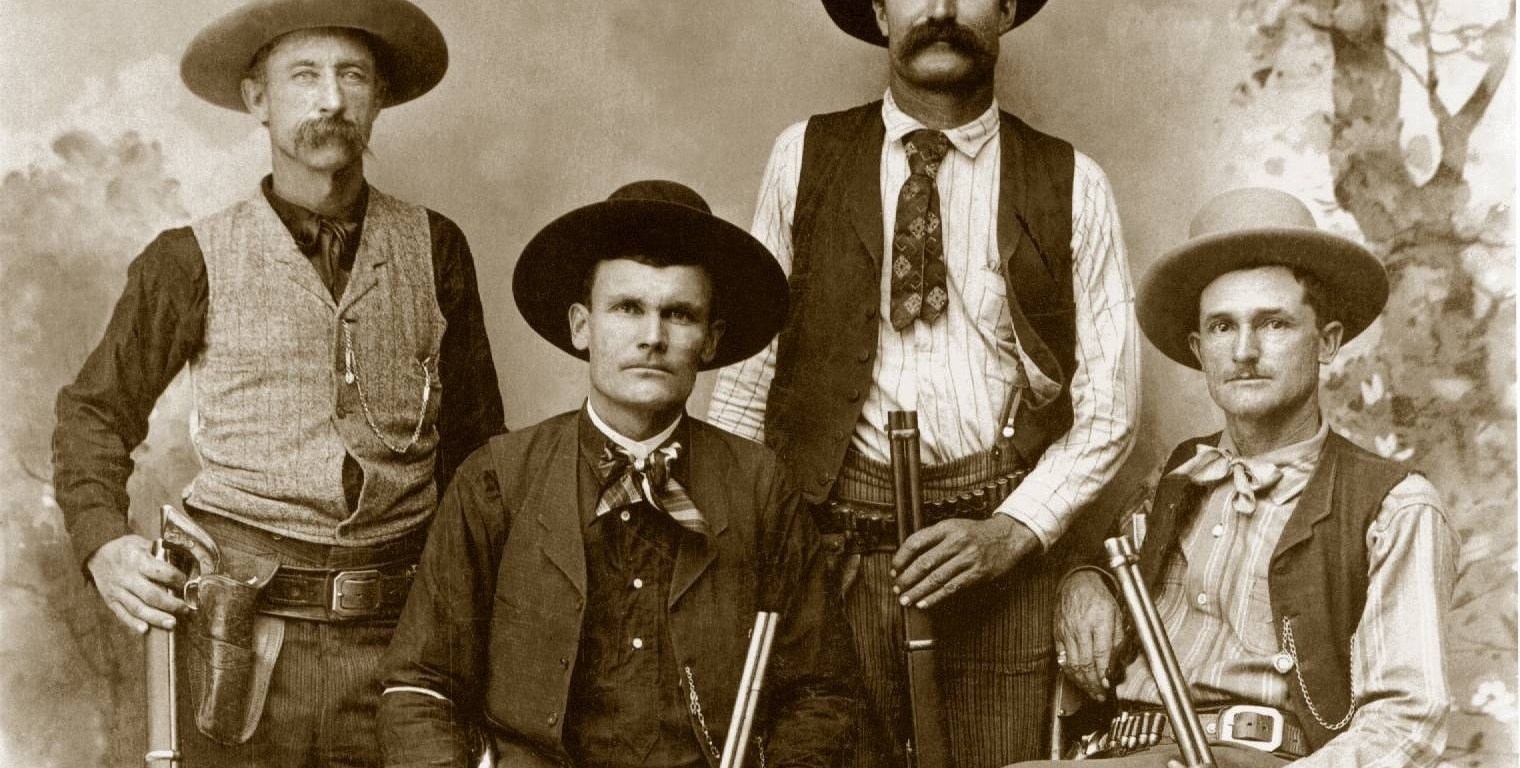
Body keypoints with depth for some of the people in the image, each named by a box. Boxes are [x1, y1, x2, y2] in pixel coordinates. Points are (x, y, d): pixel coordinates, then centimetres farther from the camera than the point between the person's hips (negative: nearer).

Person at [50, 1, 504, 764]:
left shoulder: (435, 251, 6)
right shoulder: (195, 260, 1)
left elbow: (473, 436, 12)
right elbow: (95, 409, 11)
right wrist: (103, 542, -5)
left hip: (400, 632, 1)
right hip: (246, 634, -1)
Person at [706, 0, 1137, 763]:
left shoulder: (1073, 185, 4)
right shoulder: (803, 156, 6)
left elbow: (1107, 408, 5)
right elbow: (748, 364, 7)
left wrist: (1011, 532, -8)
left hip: (997, 552, 0)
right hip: (831, 542, 0)